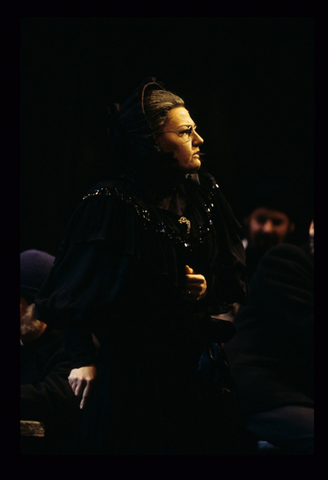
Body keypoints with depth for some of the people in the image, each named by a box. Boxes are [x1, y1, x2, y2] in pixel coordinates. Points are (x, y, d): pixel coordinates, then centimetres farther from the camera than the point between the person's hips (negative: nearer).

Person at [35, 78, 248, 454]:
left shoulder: (204, 194, 4)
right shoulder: (111, 204, -13)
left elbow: (234, 272, 13)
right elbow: (76, 289, -12)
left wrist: (209, 287, -7)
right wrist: (83, 360, -14)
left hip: (195, 363, 5)